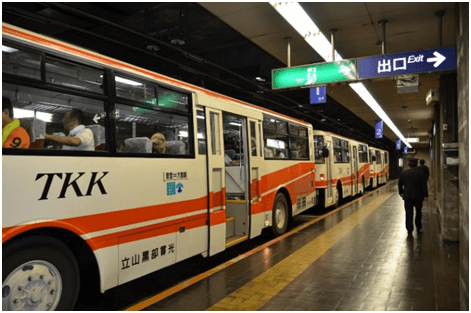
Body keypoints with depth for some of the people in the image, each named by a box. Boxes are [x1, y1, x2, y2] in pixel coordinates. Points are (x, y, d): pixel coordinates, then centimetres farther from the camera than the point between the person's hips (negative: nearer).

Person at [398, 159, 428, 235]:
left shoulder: (403, 173, 0)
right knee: (418, 212, 17)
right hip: (418, 196, -1)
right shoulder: (420, 173, -6)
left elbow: (400, 184, 8)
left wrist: (401, 192, 19)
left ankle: (409, 230, 1)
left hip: (407, 196, 1)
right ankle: (419, 228, 25)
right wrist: (425, 195, 0)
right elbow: (424, 185, -6)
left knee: (408, 213, 3)